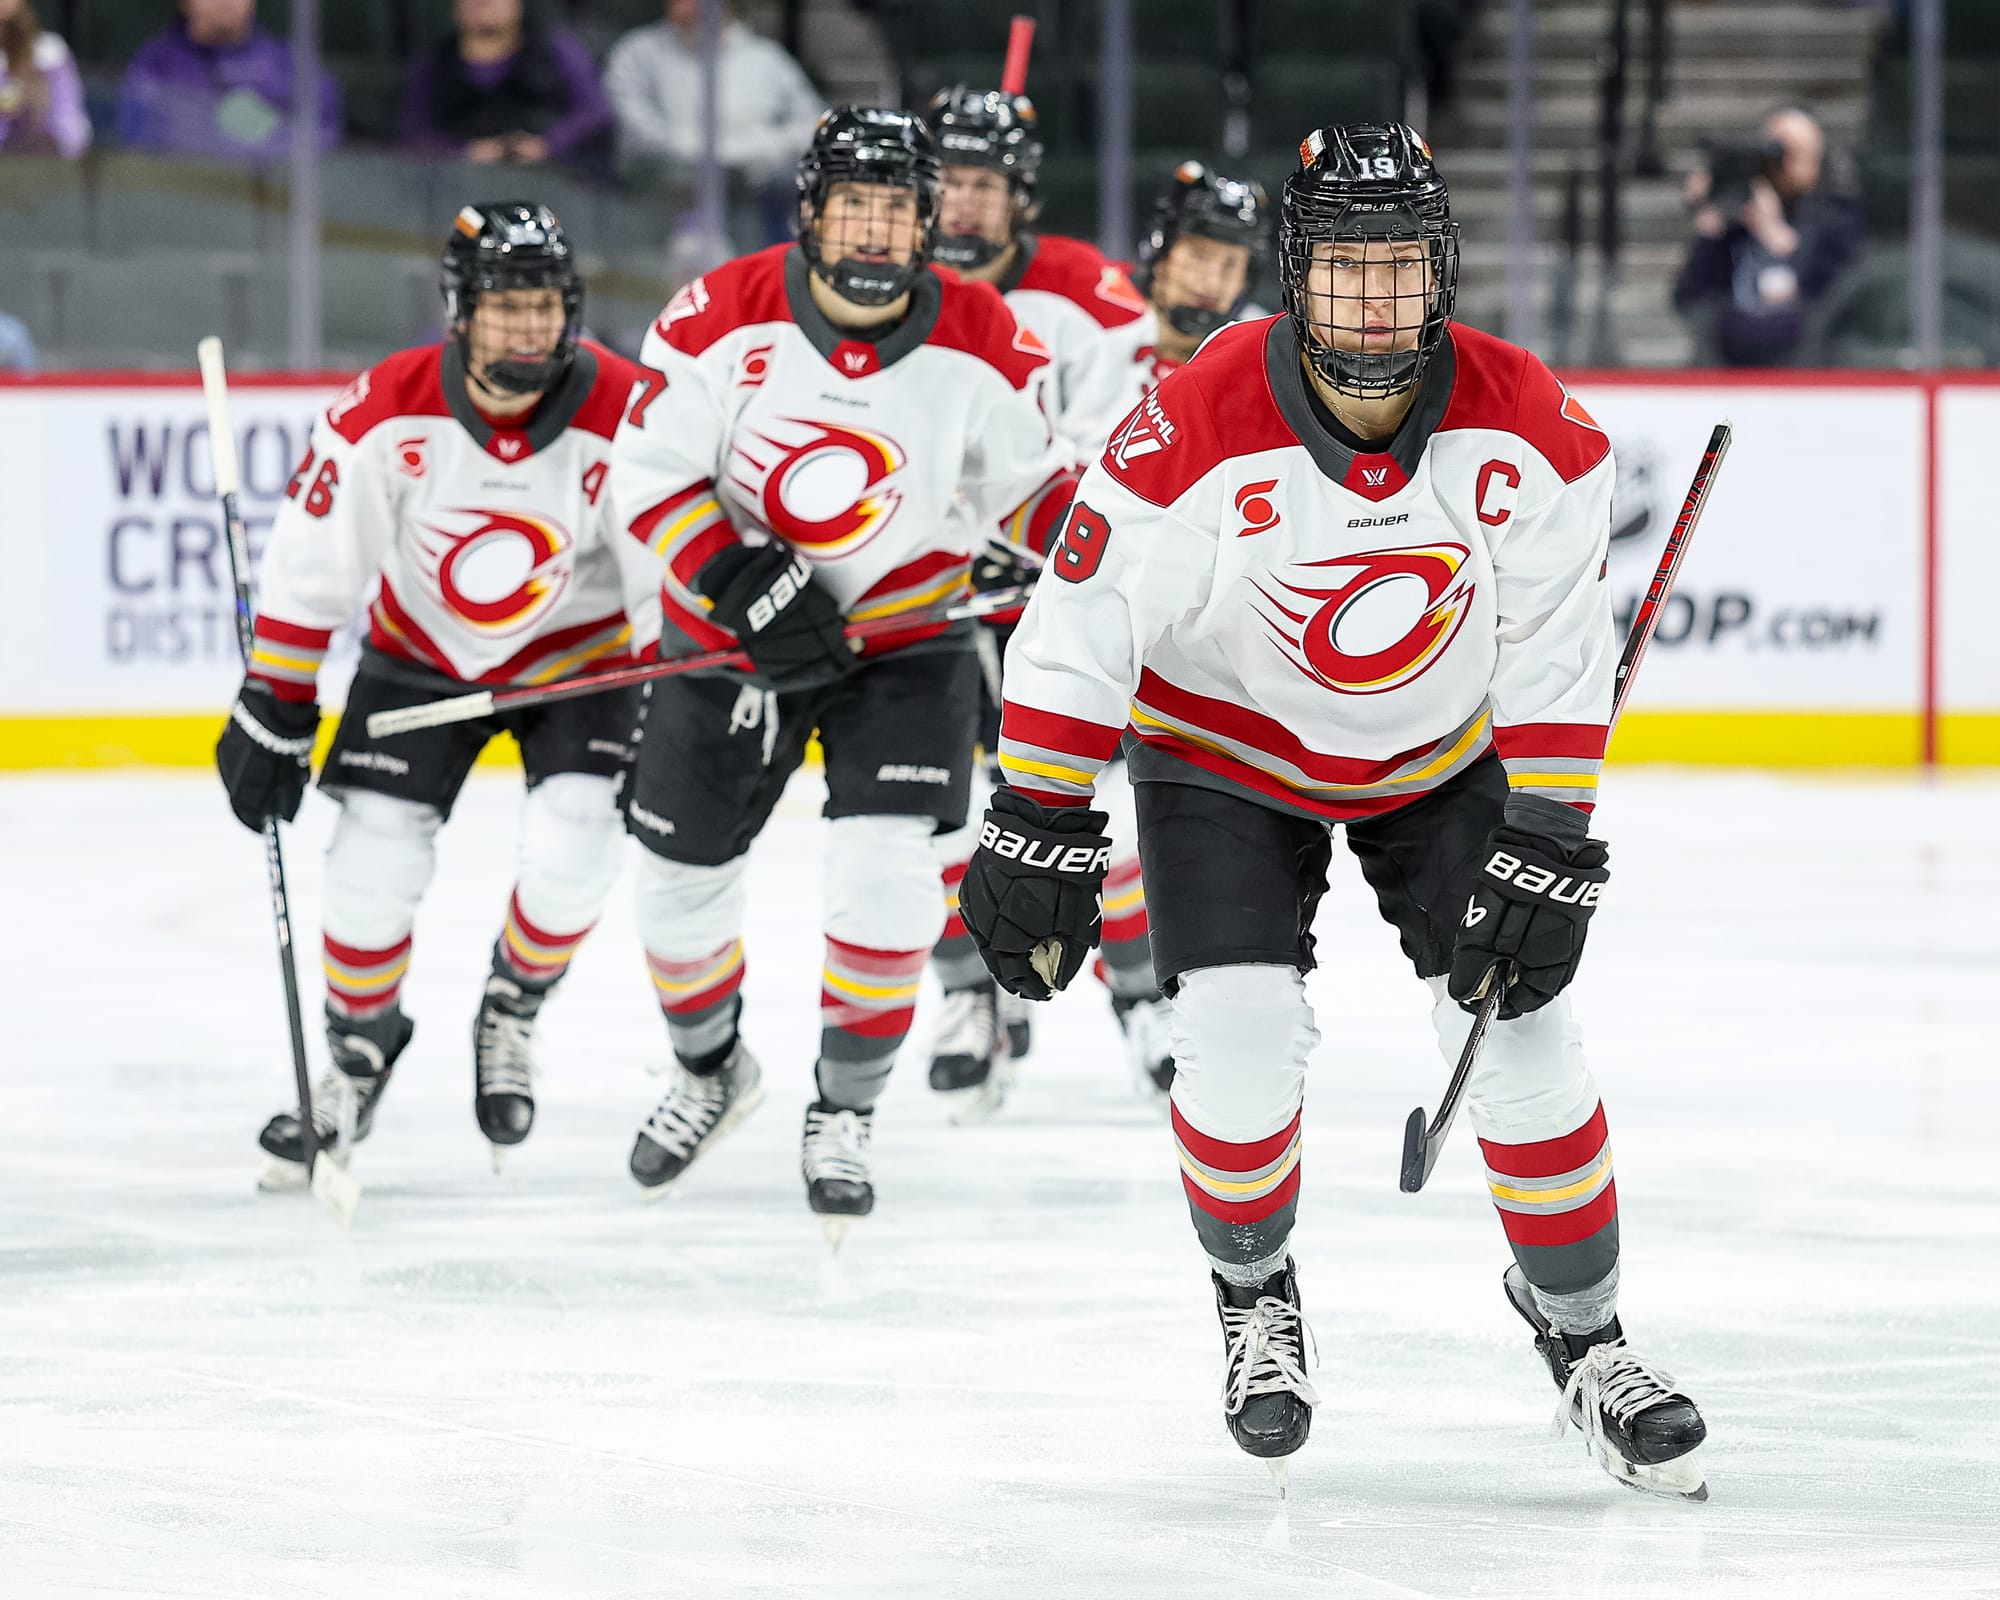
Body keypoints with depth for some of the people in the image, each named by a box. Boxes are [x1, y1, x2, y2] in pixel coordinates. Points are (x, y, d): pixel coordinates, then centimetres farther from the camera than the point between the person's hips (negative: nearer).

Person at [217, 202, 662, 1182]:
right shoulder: (387, 412, -23)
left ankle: (511, 1017, 12)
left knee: (572, 854, -18)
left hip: (577, 652, -1)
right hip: (424, 650, 1)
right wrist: (273, 712, -11)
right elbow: (308, 568, -13)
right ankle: (359, 1055, 18)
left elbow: (670, 577, -15)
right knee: (375, 860, -7)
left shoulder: (621, 414, -25)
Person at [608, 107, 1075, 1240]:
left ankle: (847, 1112, 4)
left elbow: (1030, 479, 1)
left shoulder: (982, 343, -14)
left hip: (904, 640, -1)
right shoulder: (727, 318, -17)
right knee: (683, 878, 10)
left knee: (885, 875, -18)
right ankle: (712, 1071, 40)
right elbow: (651, 472, -12)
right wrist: (737, 581, -23)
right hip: (733, 630, 1)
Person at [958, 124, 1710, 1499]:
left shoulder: (1525, 429, -22)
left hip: (1445, 754, 2)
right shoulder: (1197, 433, -29)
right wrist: (1039, 835, -17)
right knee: (1241, 1056, -14)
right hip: (1227, 753, -2)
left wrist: (1547, 846, -15)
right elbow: (1080, 632, -19)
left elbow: (1560, 660, -12)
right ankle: (1254, 1296, 16)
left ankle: (1581, 1328, 11)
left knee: (1522, 1040, -8)